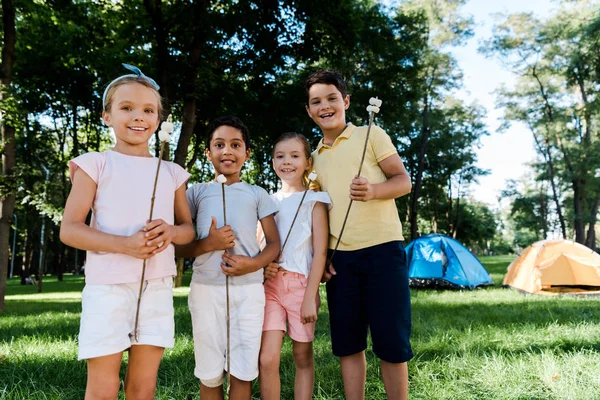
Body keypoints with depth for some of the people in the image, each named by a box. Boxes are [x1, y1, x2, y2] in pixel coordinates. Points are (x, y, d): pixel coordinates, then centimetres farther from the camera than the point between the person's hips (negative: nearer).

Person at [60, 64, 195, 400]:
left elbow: (189, 228, 15)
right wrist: (124, 244, -20)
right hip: (107, 286, -3)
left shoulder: (171, 172, 10)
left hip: (158, 287, 3)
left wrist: (170, 232, -10)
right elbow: (69, 229, -5)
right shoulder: (96, 164, 0)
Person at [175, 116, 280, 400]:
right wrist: (207, 244, -13)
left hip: (249, 289, 0)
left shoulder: (257, 194, 9)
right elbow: (177, 246, 6)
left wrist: (253, 264, -13)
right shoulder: (197, 192, 8)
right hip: (206, 288, 0)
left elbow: (274, 243, 7)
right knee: (209, 374, 8)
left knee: (242, 371, 4)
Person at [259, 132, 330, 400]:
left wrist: (311, 296, -10)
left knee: (303, 357, 7)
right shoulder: (268, 201, 13)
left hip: (302, 284, -2)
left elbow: (320, 251, -4)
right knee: (267, 359, -6)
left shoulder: (314, 200, 3)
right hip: (270, 284, 2)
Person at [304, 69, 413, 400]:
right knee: (347, 343, 8)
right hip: (339, 258, 5)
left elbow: (403, 181, -2)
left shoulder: (372, 135, 3)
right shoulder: (314, 157, 16)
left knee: (391, 342, -1)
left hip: (382, 249, -4)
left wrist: (373, 191, -22)